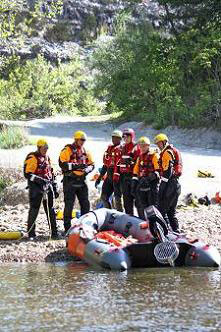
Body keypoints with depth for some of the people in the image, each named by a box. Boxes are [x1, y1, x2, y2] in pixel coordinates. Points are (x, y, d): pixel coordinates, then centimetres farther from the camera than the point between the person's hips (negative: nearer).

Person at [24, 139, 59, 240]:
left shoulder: (47, 158, 16)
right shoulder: (32, 158, -7)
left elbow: (51, 173, 22)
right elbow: (27, 174, -14)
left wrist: (55, 188, 19)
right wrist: (40, 180, -23)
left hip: (47, 186, 7)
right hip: (36, 187, -7)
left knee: (50, 210, 6)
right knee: (34, 210, -4)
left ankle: (54, 232, 10)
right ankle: (31, 233, 3)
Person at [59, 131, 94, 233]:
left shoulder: (85, 151, 15)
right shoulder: (67, 150, -4)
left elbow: (91, 164, 14)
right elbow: (62, 164, -14)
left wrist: (87, 169, -9)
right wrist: (75, 166, -23)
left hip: (81, 181, 6)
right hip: (70, 181, -6)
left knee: (85, 203, 8)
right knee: (69, 204, -3)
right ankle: (67, 227, 1)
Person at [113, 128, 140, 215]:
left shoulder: (136, 148, -4)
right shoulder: (123, 148, 18)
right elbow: (118, 162, 19)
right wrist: (116, 174, 13)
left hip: (132, 175, -7)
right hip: (123, 175, 7)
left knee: (132, 196, -8)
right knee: (126, 196, 9)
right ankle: (128, 214, 15)